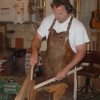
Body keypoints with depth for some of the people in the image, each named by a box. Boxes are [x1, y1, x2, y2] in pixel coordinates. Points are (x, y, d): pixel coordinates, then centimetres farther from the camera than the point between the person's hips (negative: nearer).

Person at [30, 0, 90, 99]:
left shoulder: (78, 26, -18)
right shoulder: (48, 20, -6)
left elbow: (81, 51, -15)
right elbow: (38, 37, 2)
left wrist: (65, 70, -23)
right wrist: (35, 52, -19)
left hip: (66, 70, -3)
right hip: (49, 67, 3)